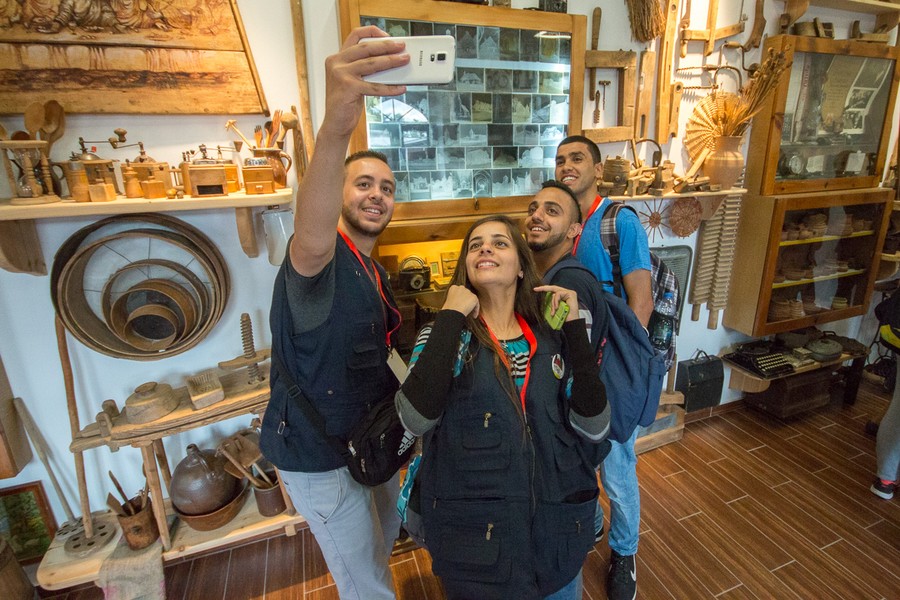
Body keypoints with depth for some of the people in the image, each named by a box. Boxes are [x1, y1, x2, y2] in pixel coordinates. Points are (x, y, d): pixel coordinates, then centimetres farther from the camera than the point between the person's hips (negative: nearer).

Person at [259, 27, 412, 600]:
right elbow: (311, 241, -49)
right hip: (320, 456, -8)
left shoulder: (375, 272, 6)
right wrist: (336, 126, -63)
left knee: (381, 542, 30)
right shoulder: (323, 257, -21)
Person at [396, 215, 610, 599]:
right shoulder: (443, 334, -6)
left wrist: (574, 326, -12)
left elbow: (594, 427, -9)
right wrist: (451, 315, -19)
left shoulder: (551, 338, 1)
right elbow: (415, 419, -23)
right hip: (474, 533, -3)